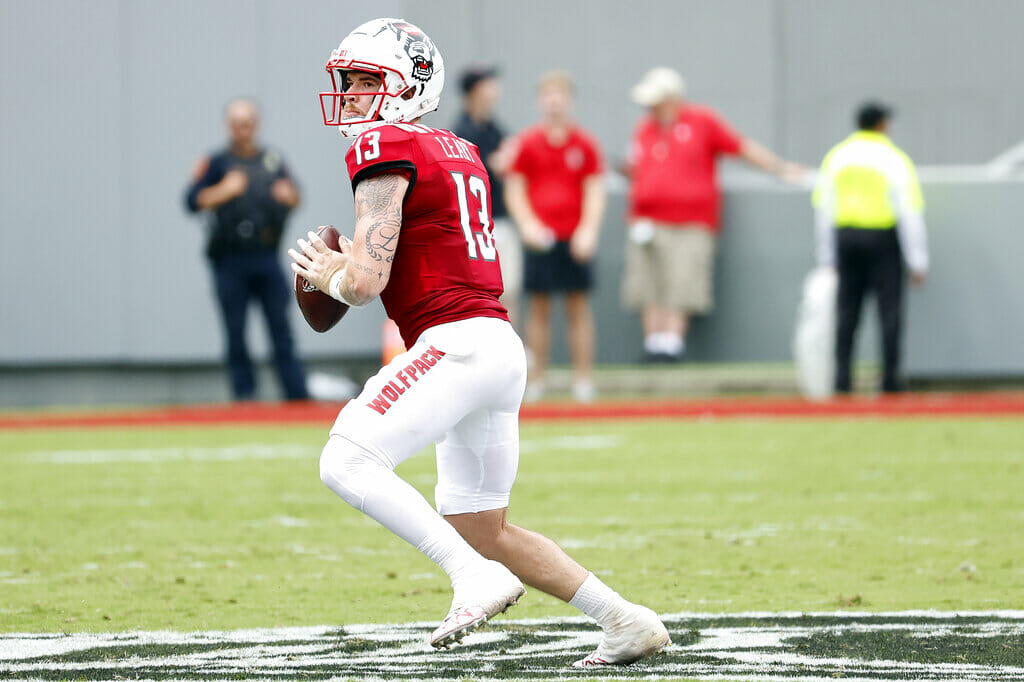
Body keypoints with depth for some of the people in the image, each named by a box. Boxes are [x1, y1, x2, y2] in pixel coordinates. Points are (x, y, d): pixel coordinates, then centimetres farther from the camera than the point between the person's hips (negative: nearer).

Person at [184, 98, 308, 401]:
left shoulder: (273, 161, 13)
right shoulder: (216, 162, 3)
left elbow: (295, 200, 19)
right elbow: (193, 201, -7)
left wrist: (288, 195, -4)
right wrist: (224, 191, -22)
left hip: (267, 259, 2)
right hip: (230, 261, -2)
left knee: (281, 328, -1)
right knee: (236, 333, -2)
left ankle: (298, 395, -1)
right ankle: (244, 393, 3)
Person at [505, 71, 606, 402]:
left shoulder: (584, 144, 4)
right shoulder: (527, 143, 4)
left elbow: (595, 190, 4)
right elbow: (514, 187, 5)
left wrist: (589, 229, -8)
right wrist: (527, 223, -8)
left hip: (574, 239, 0)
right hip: (539, 236, 0)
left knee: (579, 306, 1)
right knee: (538, 307, 2)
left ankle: (584, 378, 3)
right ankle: (536, 379, 6)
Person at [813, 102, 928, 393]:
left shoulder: (836, 156, 7)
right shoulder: (895, 160, -5)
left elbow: (823, 208, 8)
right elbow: (910, 213, -10)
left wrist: (827, 257, 13)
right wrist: (918, 262, -7)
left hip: (845, 237, 4)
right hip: (882, 238, -4)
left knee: (847, 310, 7)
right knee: (889, 309, 1)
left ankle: (842, 376, 0)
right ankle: (889, 377, -3)